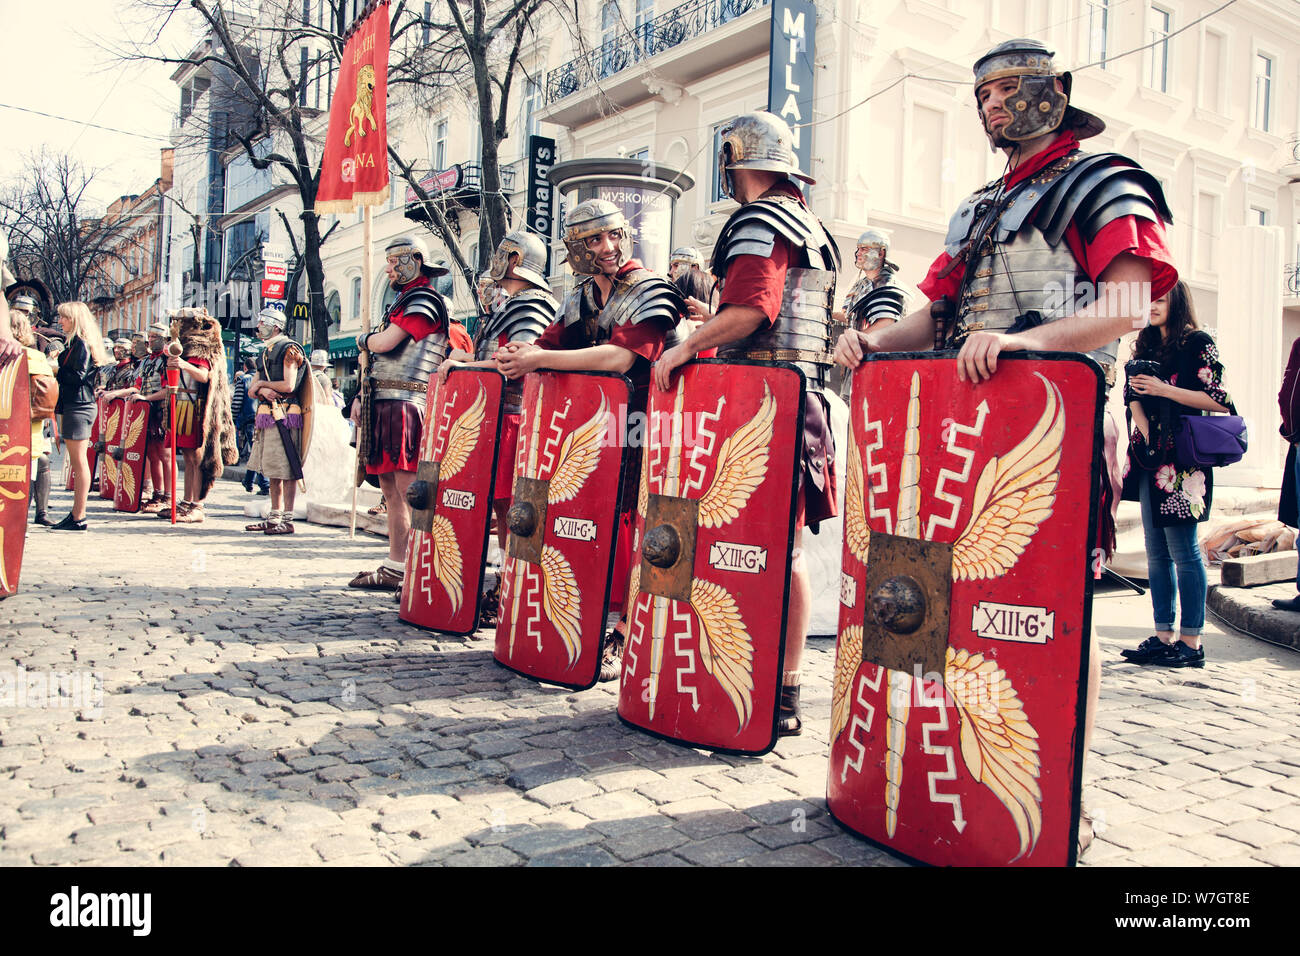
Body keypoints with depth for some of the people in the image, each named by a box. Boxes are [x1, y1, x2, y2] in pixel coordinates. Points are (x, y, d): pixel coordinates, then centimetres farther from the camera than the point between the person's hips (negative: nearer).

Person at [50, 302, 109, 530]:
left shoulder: (83, 344, -11)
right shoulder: (75, 344, 19)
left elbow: (77, 377, -19)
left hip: (79, 407, -10)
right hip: (73, 406, 10)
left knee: (80, 462, -7)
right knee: (77, 462, 12)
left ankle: (78, 518, -5)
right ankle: (76, 513, 18)